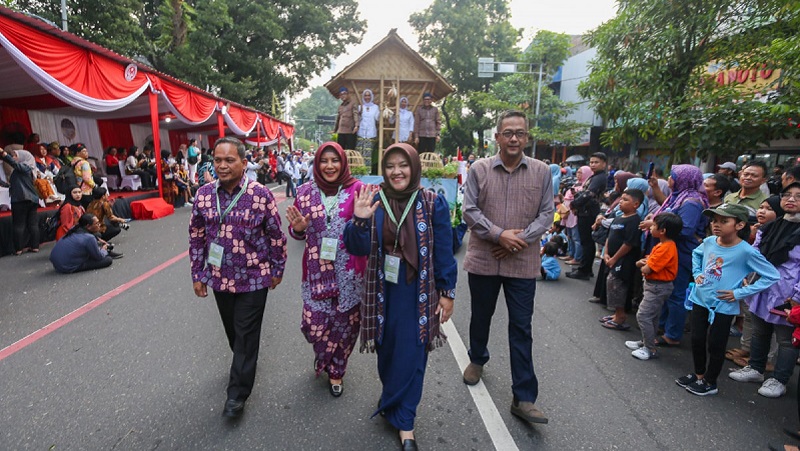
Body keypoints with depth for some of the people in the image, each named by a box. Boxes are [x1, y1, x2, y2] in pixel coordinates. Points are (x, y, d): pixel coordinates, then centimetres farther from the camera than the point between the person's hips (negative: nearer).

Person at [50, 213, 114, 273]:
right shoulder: (89, 238, -23)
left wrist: (100, 246, 16)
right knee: (108, 260, -12)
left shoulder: (75, 229, 2)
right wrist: (104, 250, 12)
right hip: (67, 269, -9)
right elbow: (99, 257, -8)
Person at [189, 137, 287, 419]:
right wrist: (197, 274, 8)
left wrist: (277, 269, -1)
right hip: (220, 278, 4)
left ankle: (237, 393, 20)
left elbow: (276, 235, -6)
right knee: (232, 329, 21)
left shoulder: (261, 194, -14)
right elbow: (196, 237, 6)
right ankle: (244, 362, 49)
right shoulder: (204, 194, -2)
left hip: (253, 278, -4)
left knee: (246, 333, 5)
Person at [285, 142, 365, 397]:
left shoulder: (357, 190, -5)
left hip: (349, 273, -1)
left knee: (345, 324, 11)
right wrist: (298, 228, -11)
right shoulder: (305, 193, 3)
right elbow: (298, 233, 11)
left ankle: (336, 371, 40)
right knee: (314, 325, 4)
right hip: (317, 272, 2)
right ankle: (325, 359, 41)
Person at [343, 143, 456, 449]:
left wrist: (447, 292, -2)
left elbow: (444, 251, -3)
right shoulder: (374, 201, -3)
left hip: (419, 292, -2)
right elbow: (358, 249, -6)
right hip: (384, 291, 2)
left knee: (411, 355, 6)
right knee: (387, 350, 17)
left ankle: (404, 422, 28)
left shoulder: (433, 203, -7)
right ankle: (398, 411, 45)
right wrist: (360, 221, -23)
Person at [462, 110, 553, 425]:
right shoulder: (480, 169, -1)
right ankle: (477, 359, 46)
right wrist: (500, 235, -16)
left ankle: (524, 398, 15)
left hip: (523, 263, 0)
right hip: (483, 260, 1)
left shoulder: (541, 172, 1)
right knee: (480, 316, 18)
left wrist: (520, 239, -14)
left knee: (521, 328, 5)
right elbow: (469, 210, -5)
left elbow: (547, 214, 1)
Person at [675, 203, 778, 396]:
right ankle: (698, 375, 35)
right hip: (699, 300, 5)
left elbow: (772, 276, -13)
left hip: (723, 306, -5)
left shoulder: (746, 252, -19)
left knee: (715, 345, 10)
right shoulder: (709, 242, -4)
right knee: (697, 340, 15)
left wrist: (740, 293, -16)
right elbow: (696, 254, 18)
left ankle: (709, 382, 28)